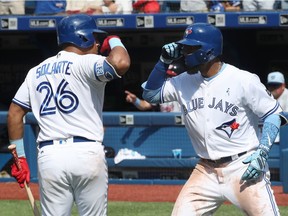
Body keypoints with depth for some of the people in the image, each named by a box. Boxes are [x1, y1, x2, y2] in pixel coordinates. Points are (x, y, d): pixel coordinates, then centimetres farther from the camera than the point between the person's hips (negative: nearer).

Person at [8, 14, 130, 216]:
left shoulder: (36, 72, 17)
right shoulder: (85, 63, -4)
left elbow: (15, 113, 14)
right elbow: (120, 63, -22)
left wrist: (19, 156, 16)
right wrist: (114, 41, 0)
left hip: (49, 155, 5)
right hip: (87, 153, -5)